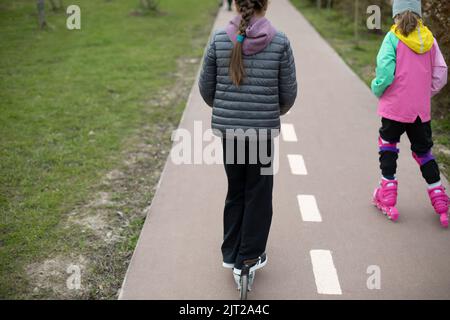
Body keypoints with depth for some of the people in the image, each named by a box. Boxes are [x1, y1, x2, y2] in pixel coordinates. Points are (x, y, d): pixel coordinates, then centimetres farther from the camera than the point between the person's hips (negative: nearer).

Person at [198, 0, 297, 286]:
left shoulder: (219, 39, -3)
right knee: (258, 195, 13)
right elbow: (289, 93, -2)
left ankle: (231, 254, 30)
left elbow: (206, 87, 3)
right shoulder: (280, 42, -7)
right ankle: (247, 260, 22)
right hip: (263, 128, -2)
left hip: (227, 127, 3)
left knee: (235, 191, 20)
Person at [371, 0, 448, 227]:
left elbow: (385, 72, -17)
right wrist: (425, 94, 15)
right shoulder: (428, 38, 4)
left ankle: (387, 198, 15)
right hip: (421, 109, 4)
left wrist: (377, 89, 2)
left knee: (388, 146, 15)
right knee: (423, 151, 16)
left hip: (395, 107, -4)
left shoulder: (393, 38, -9)